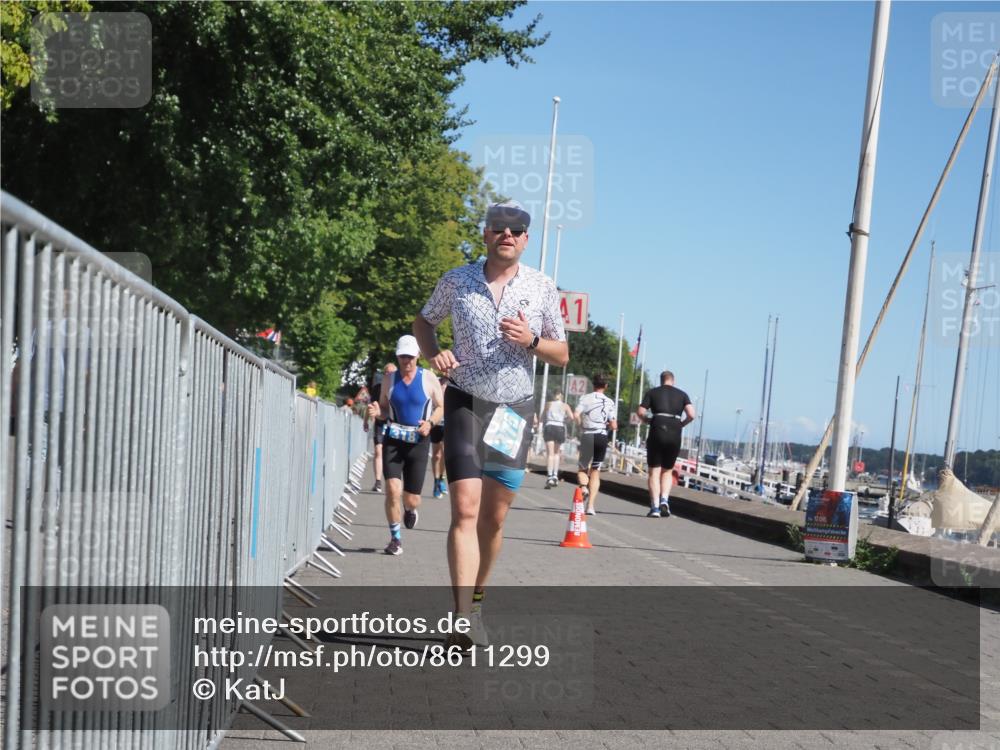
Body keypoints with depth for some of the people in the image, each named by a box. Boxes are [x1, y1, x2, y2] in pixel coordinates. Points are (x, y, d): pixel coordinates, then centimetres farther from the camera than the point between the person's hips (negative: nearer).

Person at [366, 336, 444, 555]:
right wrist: (377, 411, -10)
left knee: (412, 499, 1)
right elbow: (384, 407, 14)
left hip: (418, 442, -1)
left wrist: (430, 422, -13)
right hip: (393, 440, 1)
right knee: (392, 489, -16)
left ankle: (410, 510, 41)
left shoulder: (429, 379, -1)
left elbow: (441, 407, 6)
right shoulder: (389, 379, 5)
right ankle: (395, 538, 2)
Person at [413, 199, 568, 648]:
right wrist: (433, 353, -2)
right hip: (466, 403, -2)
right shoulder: (456, 281, 2)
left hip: (514, 408, 2)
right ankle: (464, 616, -22)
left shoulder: (542, 288, 3)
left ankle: (476, 599, 26)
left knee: (494, 518, 7)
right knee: (465, 509, -16)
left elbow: (562, 356, 8)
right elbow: (424, 321, 19)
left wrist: (531, 341, -13)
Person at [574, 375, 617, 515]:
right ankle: (590, 506, 1)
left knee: (582, 468, 17)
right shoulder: (609, 402, 3)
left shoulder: (585, 398, 0)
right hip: (602, 437, 1)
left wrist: (582, 426, 4)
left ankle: (584, 486, -17)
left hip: (586, 436, -1)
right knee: (595, 471, 10)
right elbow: (614, 426, -2)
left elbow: (576, 415, -15)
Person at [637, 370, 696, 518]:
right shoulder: (682, 394, 12)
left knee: (654, 472, 3)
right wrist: (681, 424, 14)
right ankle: (664, 500, -3)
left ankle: (655, 507, -6)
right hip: (674, 436, 2)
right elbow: (691, 415, -1)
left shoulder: (652, 393, 9)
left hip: (656, 433, -2)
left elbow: (641, 412, -2)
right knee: (667, 471, 17)